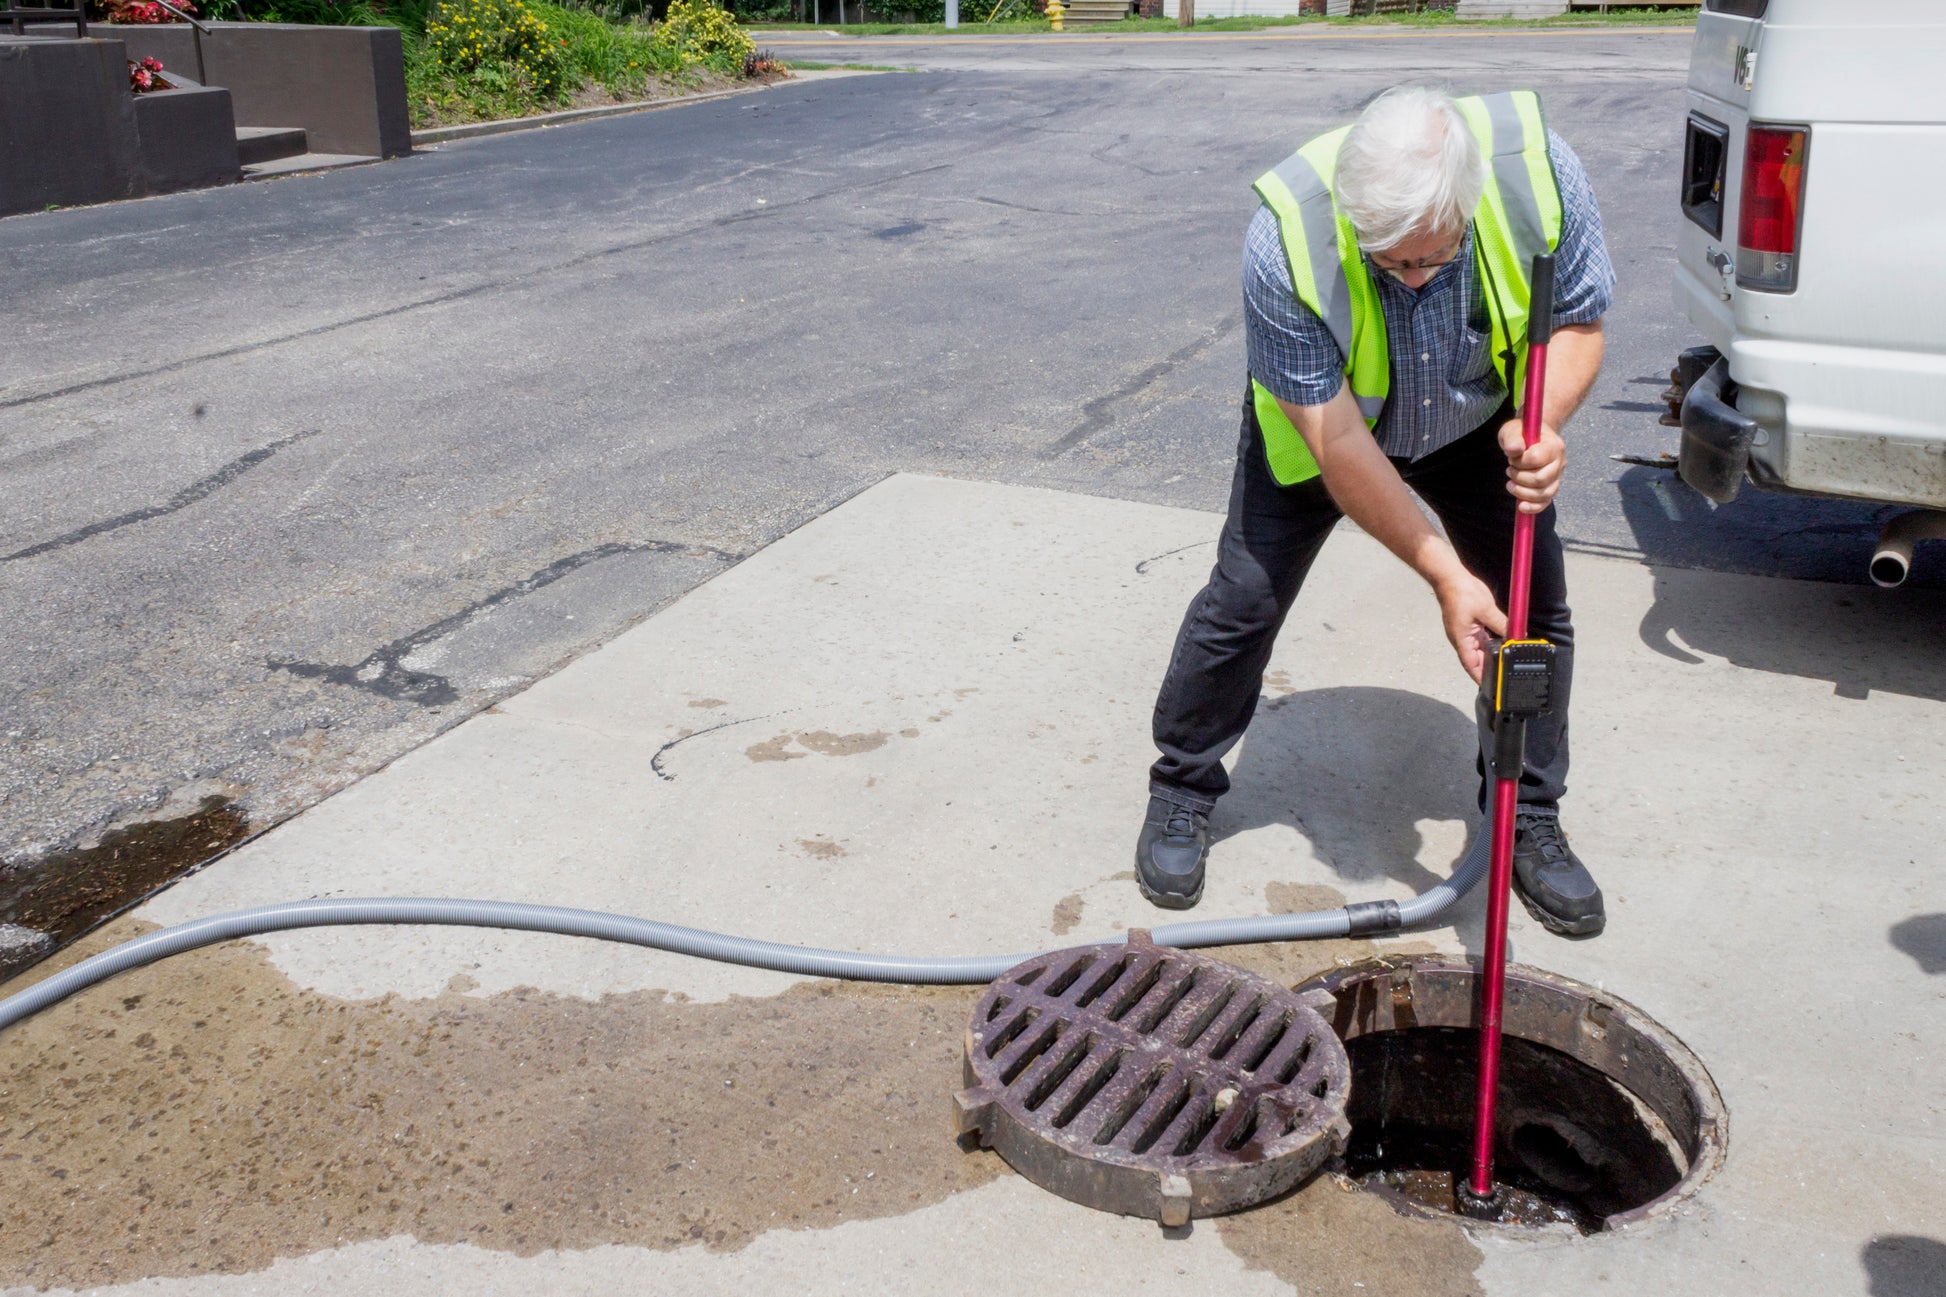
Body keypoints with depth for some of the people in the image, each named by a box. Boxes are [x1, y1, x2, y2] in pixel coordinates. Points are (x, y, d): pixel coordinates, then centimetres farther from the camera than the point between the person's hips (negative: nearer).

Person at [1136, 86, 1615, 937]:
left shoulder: (1539, 171, -32)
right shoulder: (1285, 239, -39)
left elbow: (1578, 325, -15)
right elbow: (1335, 439, -32)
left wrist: (1539, 425, -37)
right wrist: (1444, 575, -32)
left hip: (1477, 419, 2)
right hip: (1324, 421, -2)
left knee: (1533, 607, -2)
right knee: (1243, 600, -5)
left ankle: (1531, 821, 17)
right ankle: (1182, 790, 18)